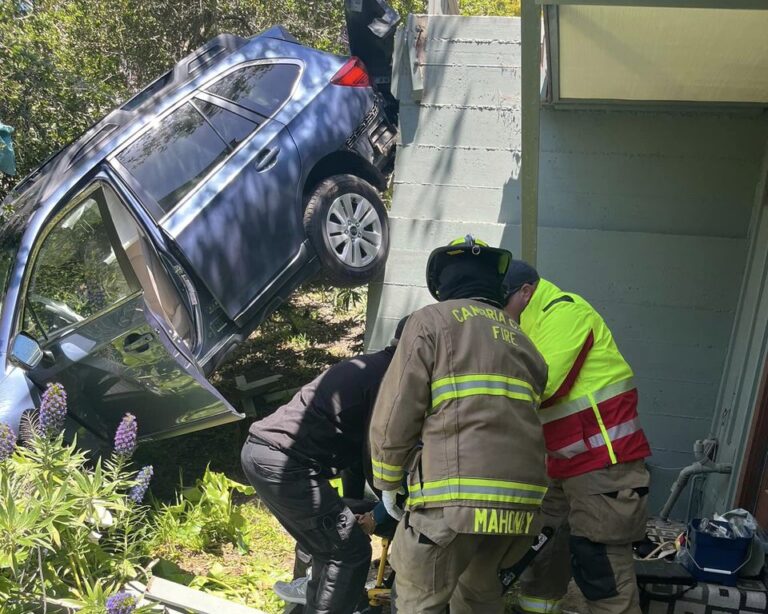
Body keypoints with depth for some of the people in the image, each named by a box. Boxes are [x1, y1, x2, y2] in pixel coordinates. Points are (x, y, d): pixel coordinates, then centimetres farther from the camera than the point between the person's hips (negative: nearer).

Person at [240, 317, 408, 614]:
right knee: (351, 552, 0)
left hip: (258, 449, 10)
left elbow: (355, 442, 25)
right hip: (285, 463, -10)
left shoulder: (364, 367, 21)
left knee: (328, 547, 23)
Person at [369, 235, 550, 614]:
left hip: (454, 497, -6)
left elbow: (397, 413, -1)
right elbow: (518, 416, 16)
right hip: (522, 500, 7)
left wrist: (388, 482, 11)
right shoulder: (519, 337, 22)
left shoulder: (431, 321, 5)